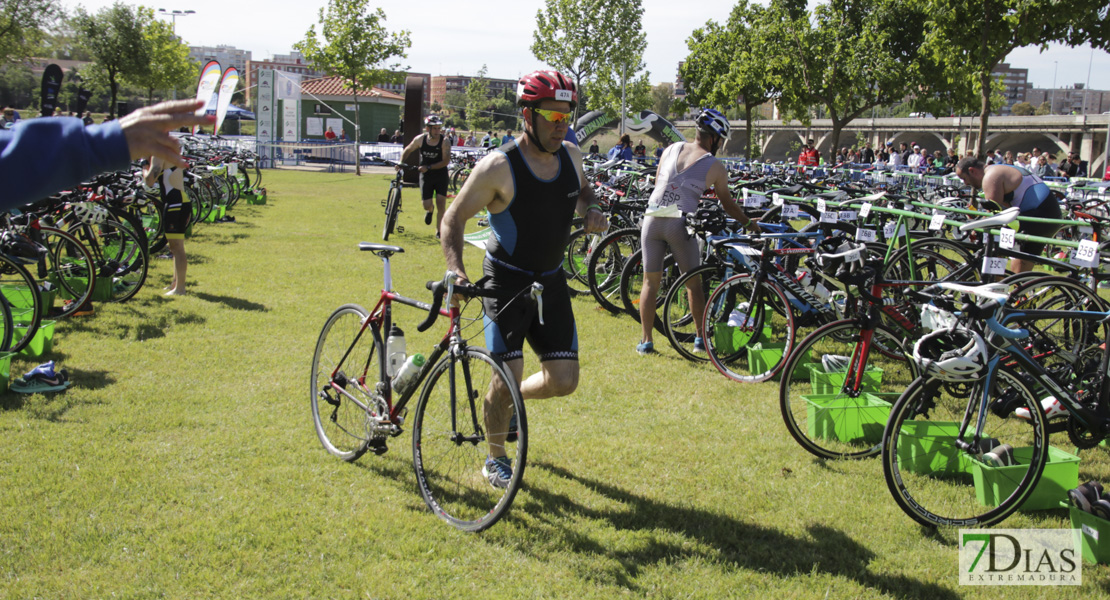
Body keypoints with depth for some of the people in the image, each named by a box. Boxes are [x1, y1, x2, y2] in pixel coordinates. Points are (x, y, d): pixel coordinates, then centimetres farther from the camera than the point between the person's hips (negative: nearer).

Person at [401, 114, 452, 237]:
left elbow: (446, 161, -20)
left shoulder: (444, 141, -15)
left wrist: (428, 167, -25)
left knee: (441, 203, -11)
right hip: (426, 176, 2)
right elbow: (408, 150, 11)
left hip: (441, 175, -2)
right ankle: (430, 210, 37)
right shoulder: (420, 139, -7)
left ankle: (438, 231, 4)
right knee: (427, 205, -2)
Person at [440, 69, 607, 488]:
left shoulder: (570, 155, -1)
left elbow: (582, 190, 22)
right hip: (506, 282, -5)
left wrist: (591, 211, -2)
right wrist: (456, 269, -27)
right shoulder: (499, 167, -18)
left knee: (564, 381, 1)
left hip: (551, 281, 5)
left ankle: (510, 397, 33)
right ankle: (495, 460, 18)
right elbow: (454, 218, -12)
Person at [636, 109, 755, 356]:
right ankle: (701, 338, 16)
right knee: (694, 284, 11)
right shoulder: (715, 166, 3)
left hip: (652, 218, 3)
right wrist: (748, 223, 28)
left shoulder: (671, 149, 13)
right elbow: (727, 203, 13)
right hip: (679, 223, -3)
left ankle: (645, 340, 9)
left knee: (650, 282, 10)